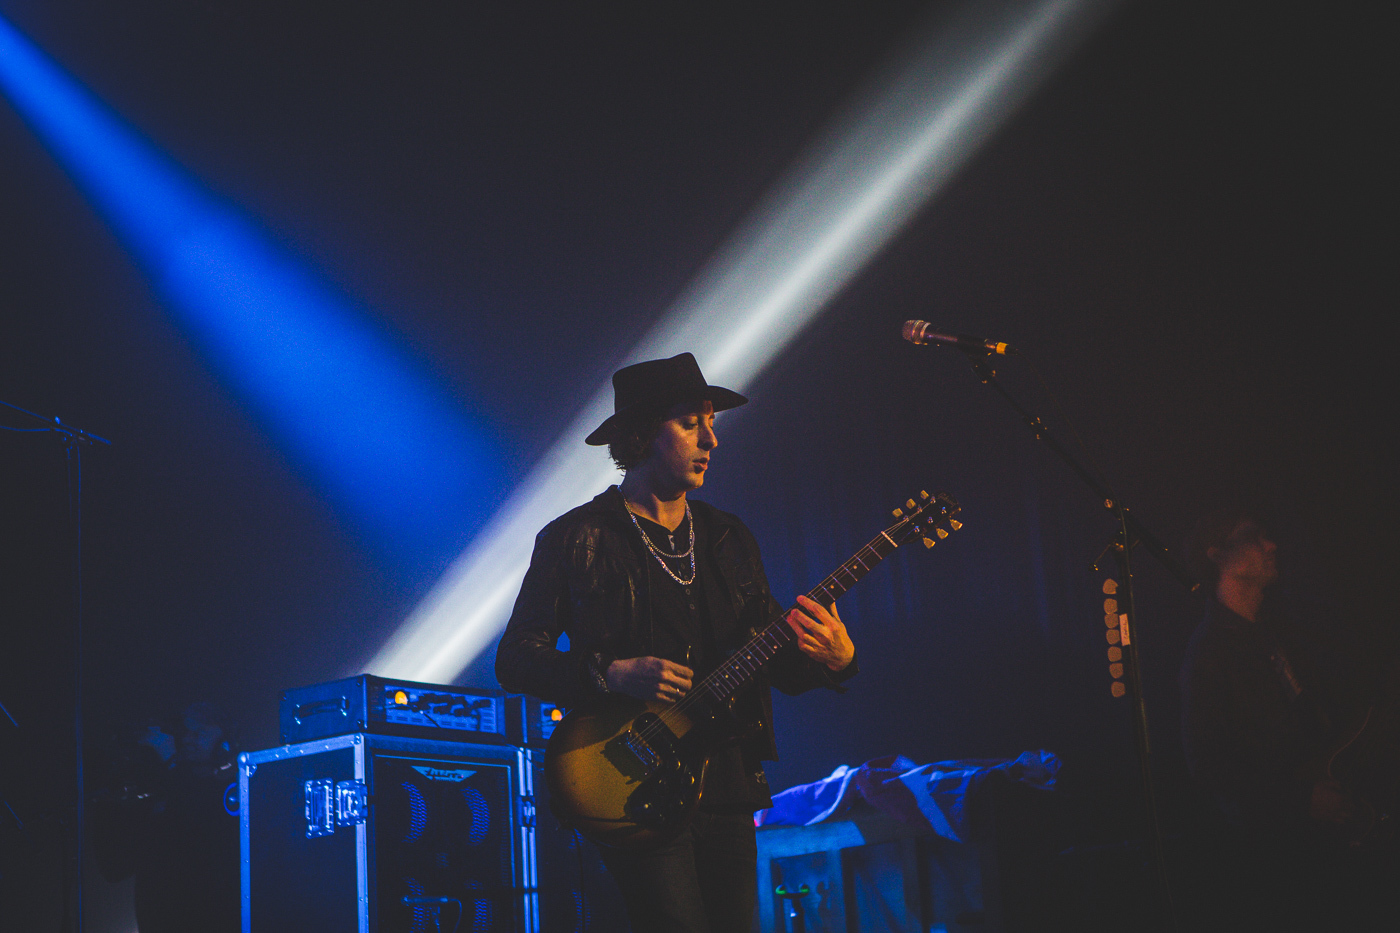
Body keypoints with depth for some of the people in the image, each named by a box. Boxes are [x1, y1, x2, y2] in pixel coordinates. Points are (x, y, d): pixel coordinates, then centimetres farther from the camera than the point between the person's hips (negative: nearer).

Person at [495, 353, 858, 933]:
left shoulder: (729, 539, 16)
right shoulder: (576, 539, -1)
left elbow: (779, 665, 15)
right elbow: (515, 659, -4)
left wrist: (834, 660, -7)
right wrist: (611, 674, -18)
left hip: (729, 791, 6)